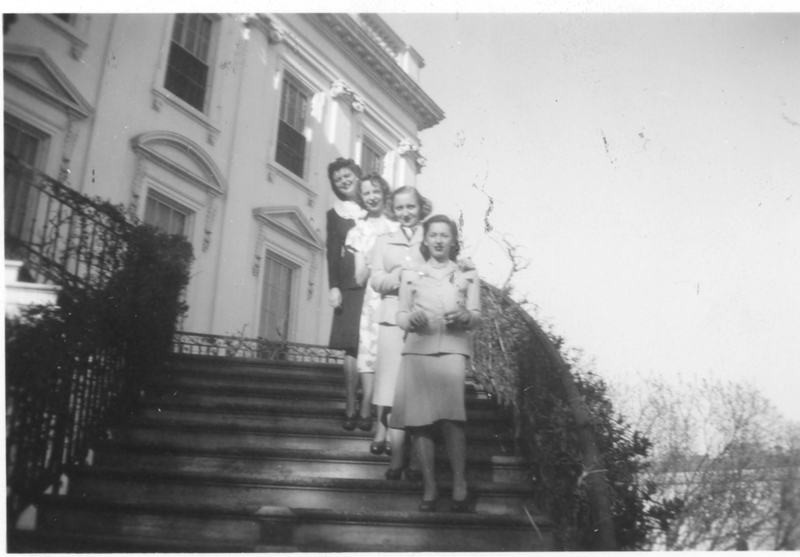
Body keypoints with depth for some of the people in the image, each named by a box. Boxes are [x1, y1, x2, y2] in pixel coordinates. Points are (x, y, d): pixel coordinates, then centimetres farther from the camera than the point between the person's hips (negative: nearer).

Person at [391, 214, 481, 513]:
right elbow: (401, 315, 15)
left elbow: (476, 315, 12)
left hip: (452, 347, -1)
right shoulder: (411, 274, 18)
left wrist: (463, 316, -11)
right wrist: (411, 319, -8)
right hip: (418, 348, 1)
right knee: (419, 418, -7)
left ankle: (459, 484, -11)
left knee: (450, 415, -20)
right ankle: (429, 486, 1)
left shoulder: (467, 274, 17)